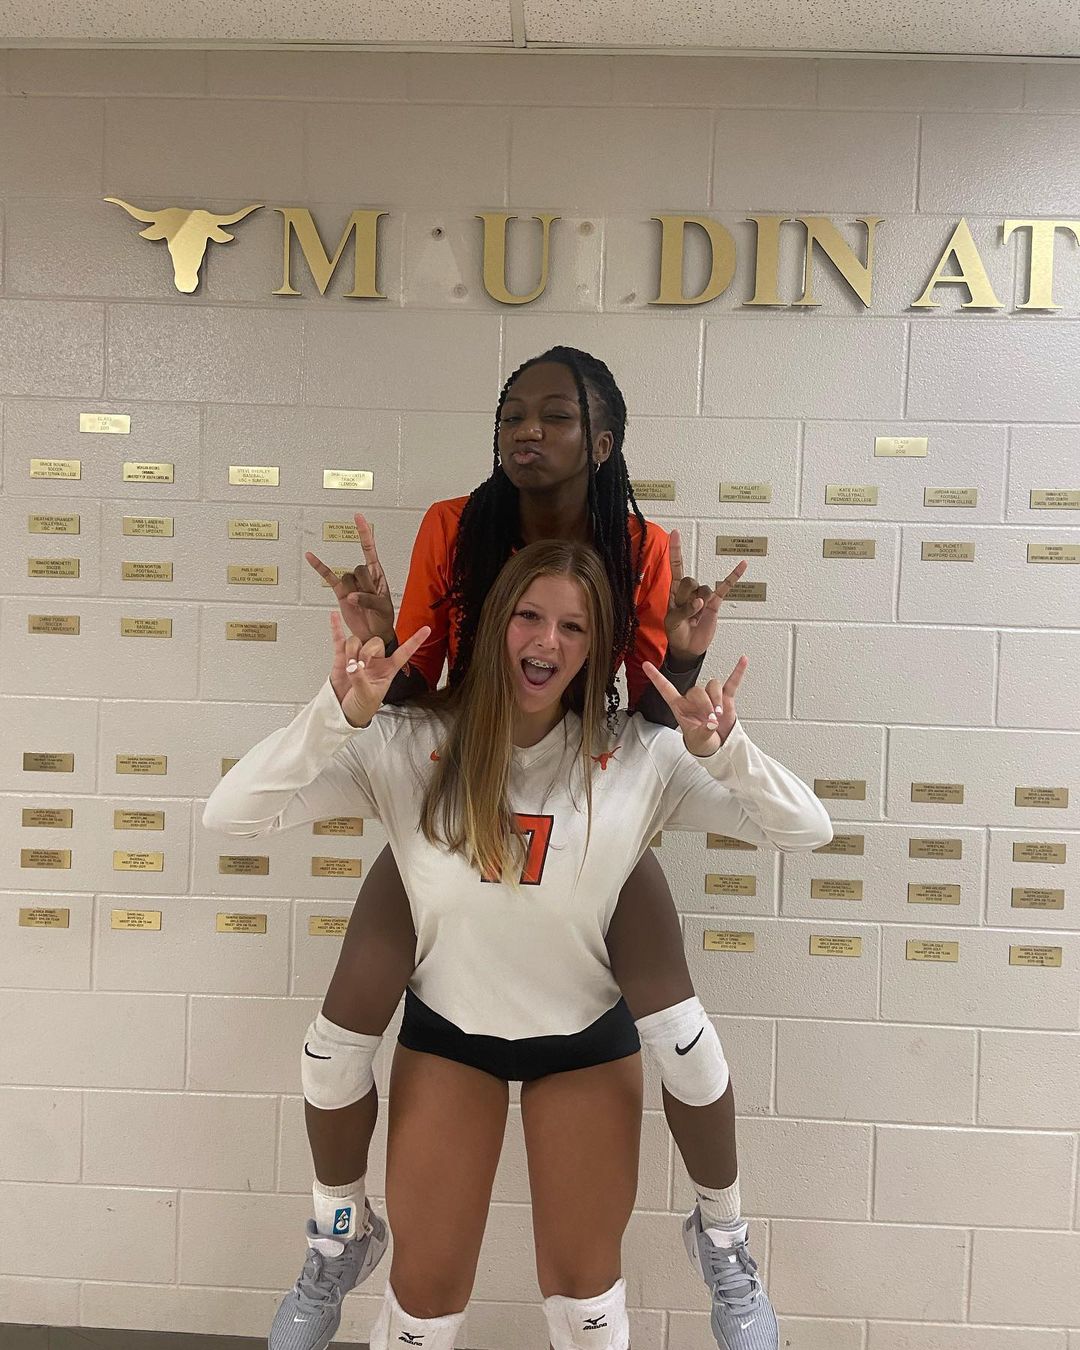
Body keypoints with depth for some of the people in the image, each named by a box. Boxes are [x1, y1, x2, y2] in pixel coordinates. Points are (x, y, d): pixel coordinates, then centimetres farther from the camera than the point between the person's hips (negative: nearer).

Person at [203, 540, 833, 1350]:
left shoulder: (639, 757, -15)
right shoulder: (409, 745, -17)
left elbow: (809, 831, -13)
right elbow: (232, 815, -21)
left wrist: (721, 748, -30)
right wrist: (340, 714, -34)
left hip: (589, 1038, 1)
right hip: (446, 1032, 0)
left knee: (584, 1279, 21)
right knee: (427, 1284, 17)